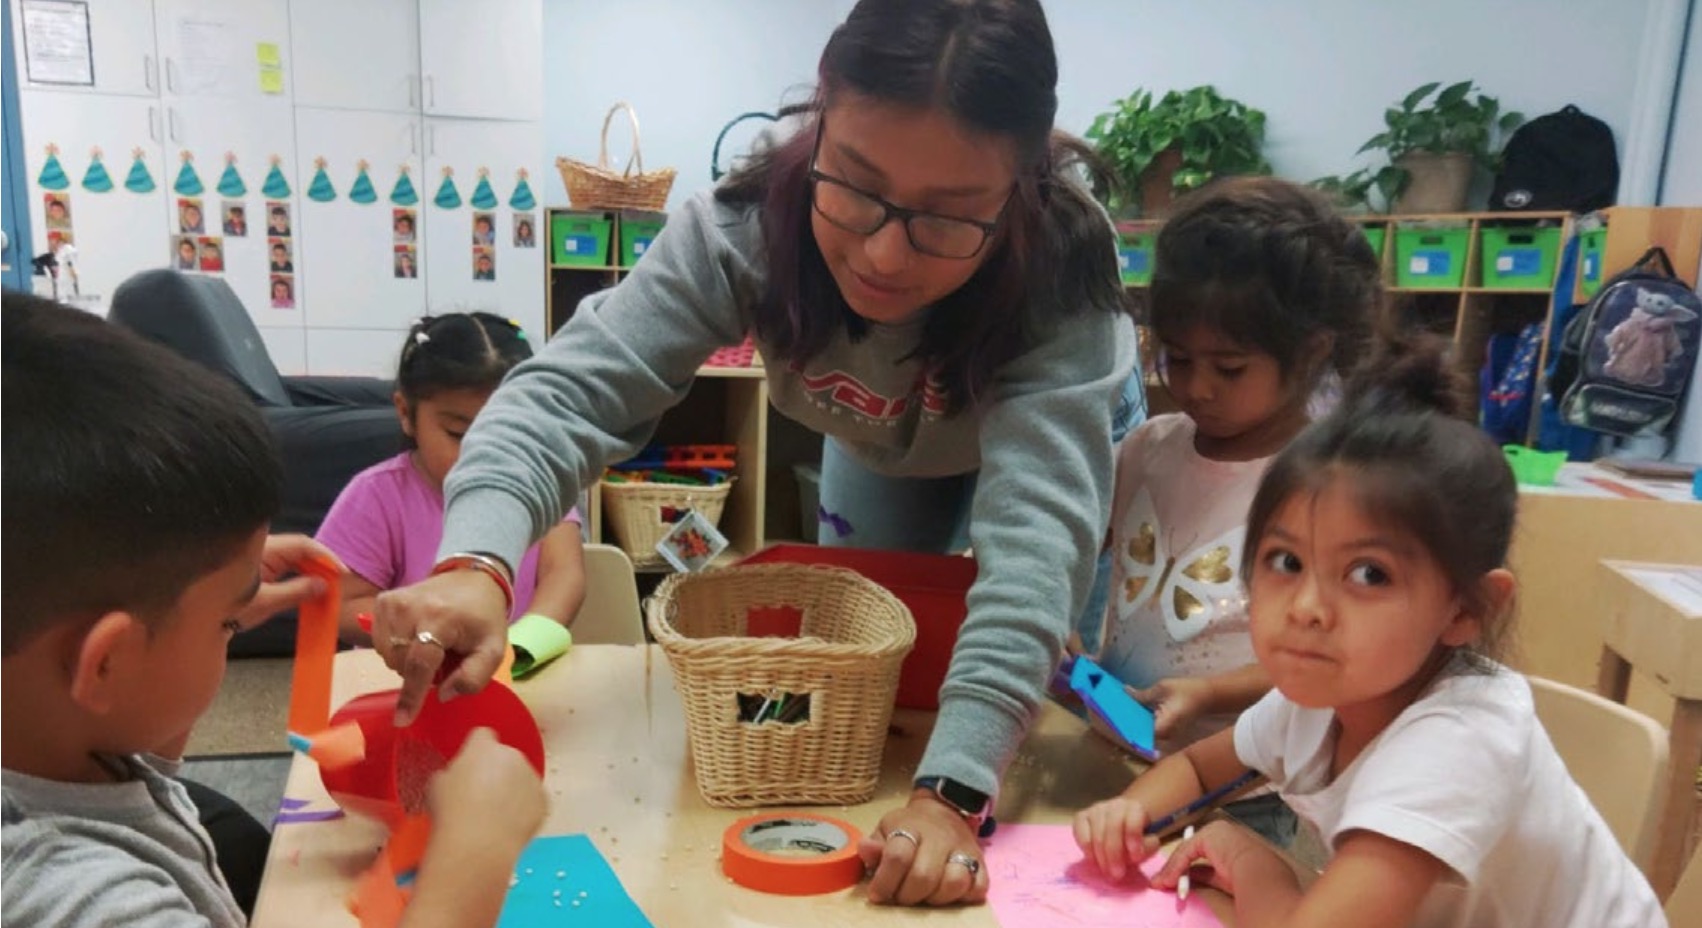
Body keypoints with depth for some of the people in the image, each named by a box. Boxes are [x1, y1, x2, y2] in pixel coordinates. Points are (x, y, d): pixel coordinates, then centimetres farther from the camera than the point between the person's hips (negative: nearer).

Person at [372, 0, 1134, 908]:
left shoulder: (1062, 268, -43)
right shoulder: (750, 222, -38)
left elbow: (1038, 523, -50)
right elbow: (573, 388, -43)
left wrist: (953, 787, -61)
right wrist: (475, 560, -64)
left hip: (1058, 437, -1)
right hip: (878, 447, 2)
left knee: (1060, 693, 1)